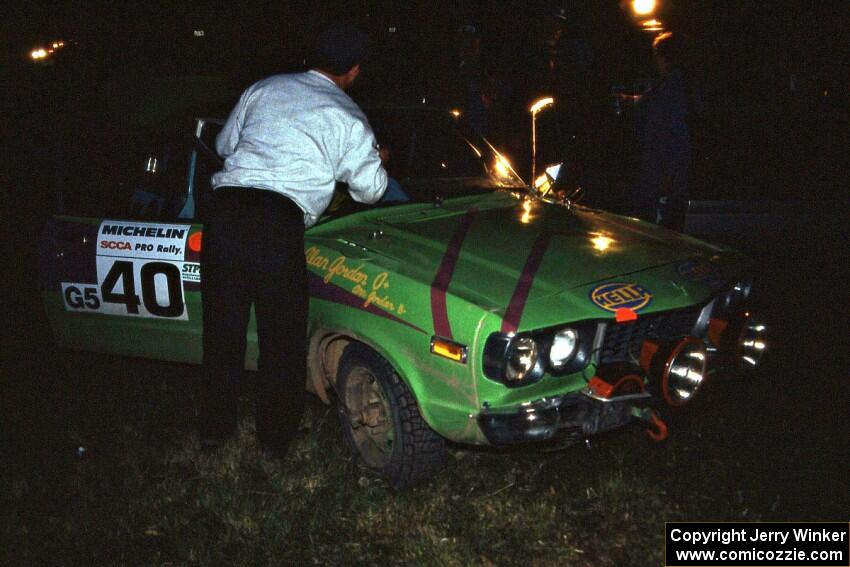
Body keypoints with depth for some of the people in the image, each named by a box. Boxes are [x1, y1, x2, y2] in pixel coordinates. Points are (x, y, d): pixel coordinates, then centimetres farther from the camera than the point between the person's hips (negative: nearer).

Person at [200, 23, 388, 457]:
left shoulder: (264, 88, 19)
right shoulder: (348, 118, 9)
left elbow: (224, 144, 28)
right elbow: (370, 190, 14)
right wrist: (378, 162, 35)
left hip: (225, 207, 4)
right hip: (278, 225, -4)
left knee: (222, 327, 14)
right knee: (282, 336, 10)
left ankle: (215, 427, 27)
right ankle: (276, 437, 22)